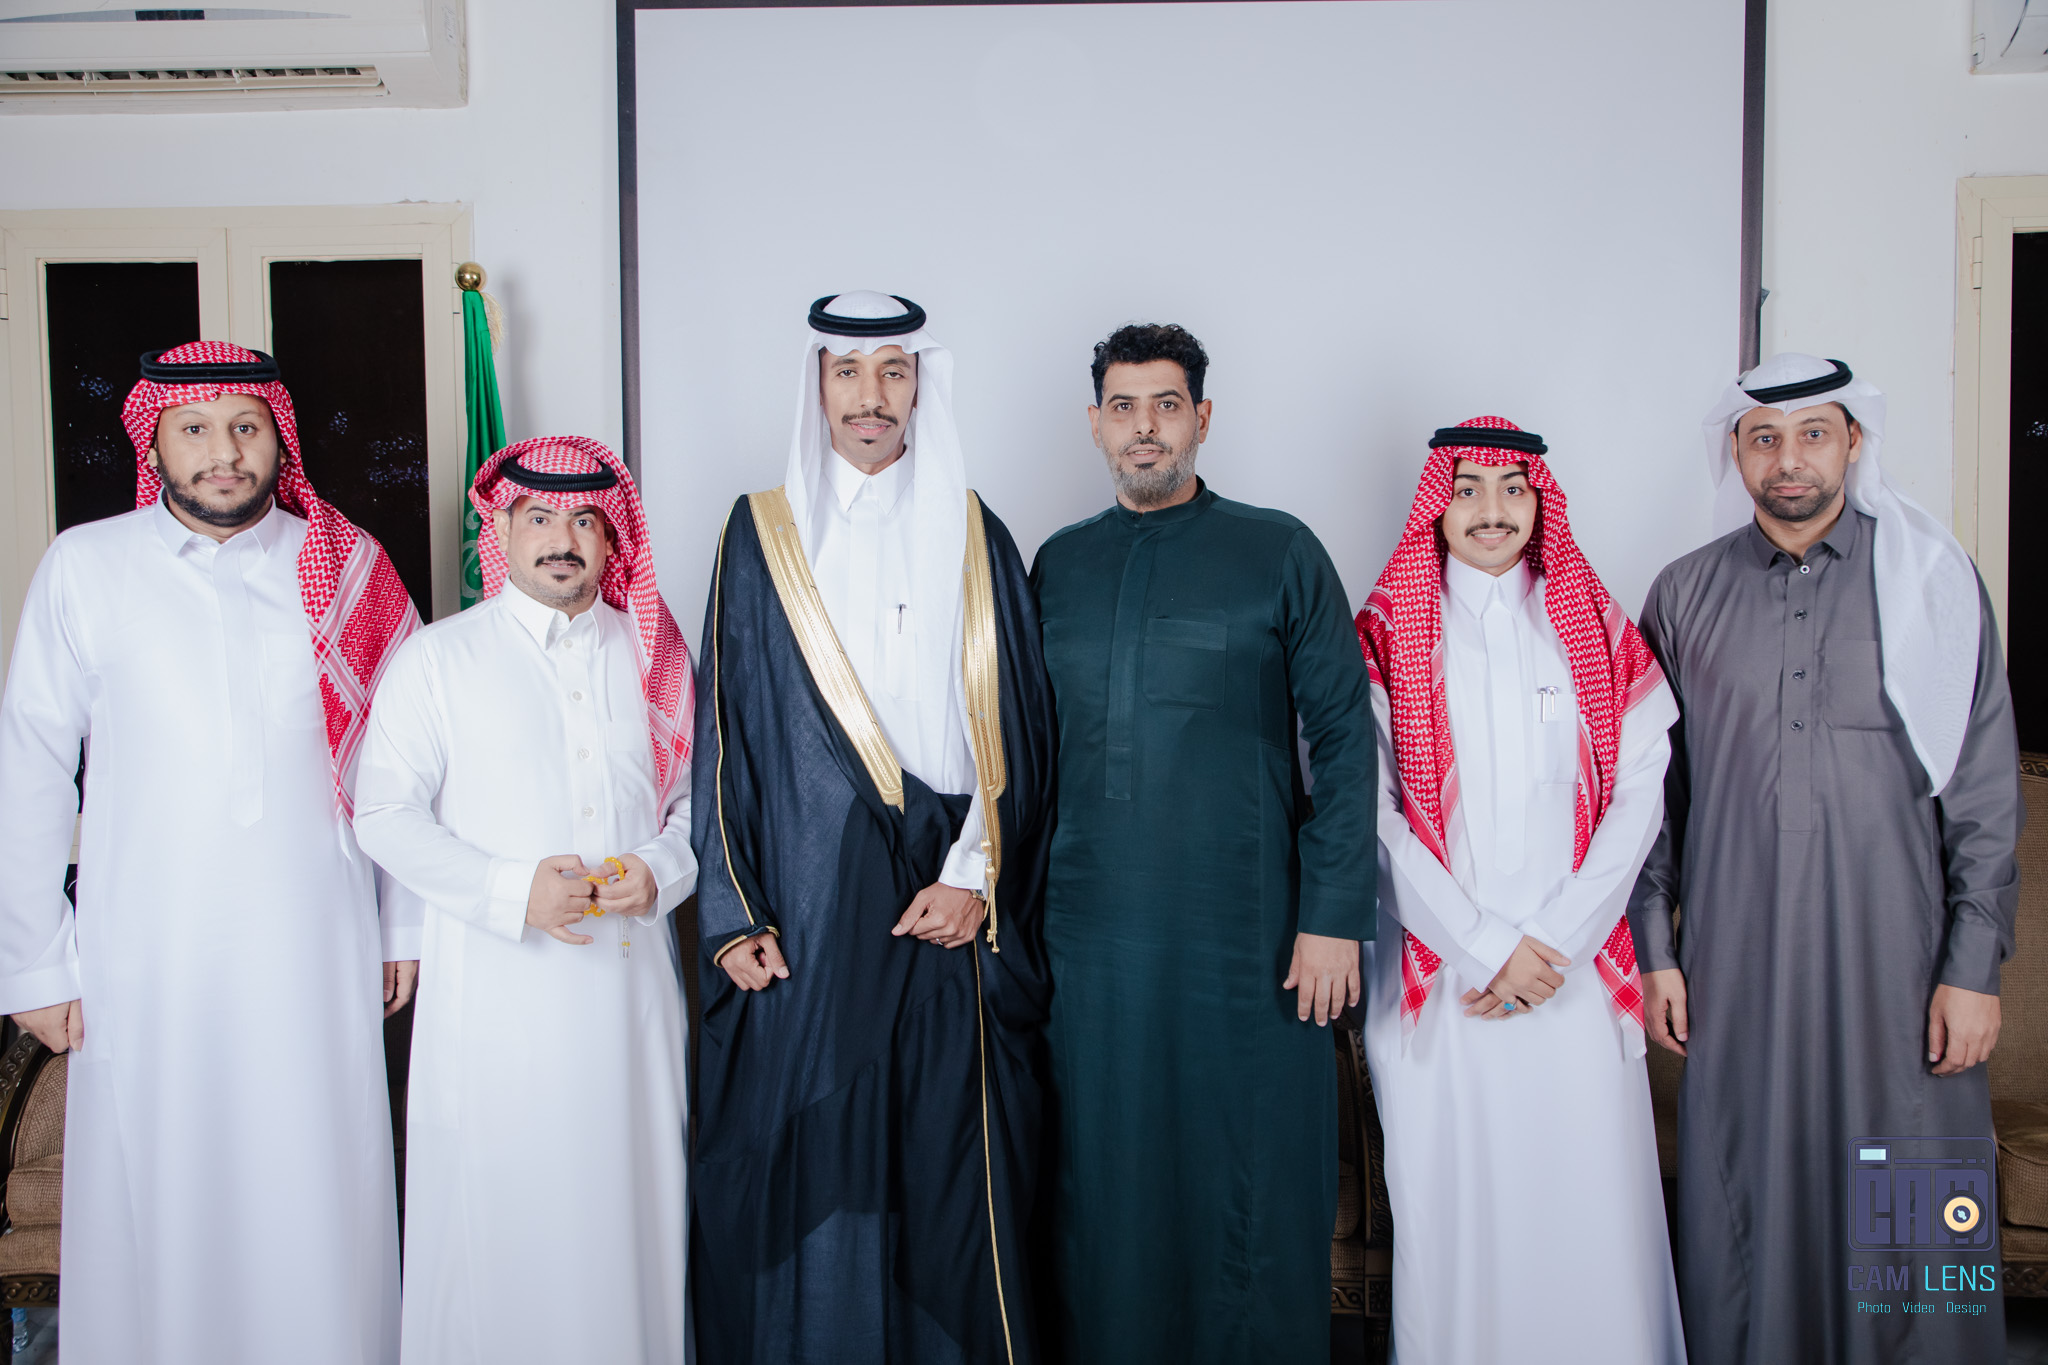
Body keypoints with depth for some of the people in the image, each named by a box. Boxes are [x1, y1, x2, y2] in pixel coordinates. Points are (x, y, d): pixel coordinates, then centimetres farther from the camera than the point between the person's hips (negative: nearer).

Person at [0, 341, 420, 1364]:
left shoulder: (347, 568, 3)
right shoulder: (84, 566, 1)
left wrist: (406, 924, 6)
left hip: (316, 956, 1)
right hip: (146, 965, 0)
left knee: (320, 1200, 9)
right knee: (156, 1210, 8)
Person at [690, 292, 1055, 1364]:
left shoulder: (976, 539, 8)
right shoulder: (762, 535, 5)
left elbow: (1018, 724, 5)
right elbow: (726, 733, 3)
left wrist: (978, 877, -6)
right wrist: (733, 915, -4)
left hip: (950, 915, 1)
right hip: (806, 921, -1)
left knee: (951, 1171, 5)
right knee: (808, 1170, 3)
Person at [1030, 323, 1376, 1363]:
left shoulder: (1279, 553, 1)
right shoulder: (1060, 563, 12)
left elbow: (1344, 735, -2)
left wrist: (1333, 917, -9)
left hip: (1243, 939, -3)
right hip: (1087, 937, 3)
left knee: (1251, 1196, 2)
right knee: (1102, 1190, 10)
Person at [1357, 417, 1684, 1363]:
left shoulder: (1597, 631, 9)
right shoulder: (1386, 637, 3)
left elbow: (1637, 797, 3)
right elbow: (1374, 815, -4)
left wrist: (1554, 942, -8)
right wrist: (1488, 945, -9)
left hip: (1576, 968, 2)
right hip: (1439, 971, -1)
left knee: (1588, 1204, 2)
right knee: (1451, 1203, 3)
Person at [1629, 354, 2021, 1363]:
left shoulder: (1932, 581, 3)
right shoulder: (1684, 596, 6)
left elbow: (1985, 788, 2)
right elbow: (1653, 788, 8)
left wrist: (1973, 967, -4)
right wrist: (1655, 949, 4)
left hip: (1896, 955, -1)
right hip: (1737, 962, 1)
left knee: (1911, 1223, 4)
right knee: (1747, 1208, 7)